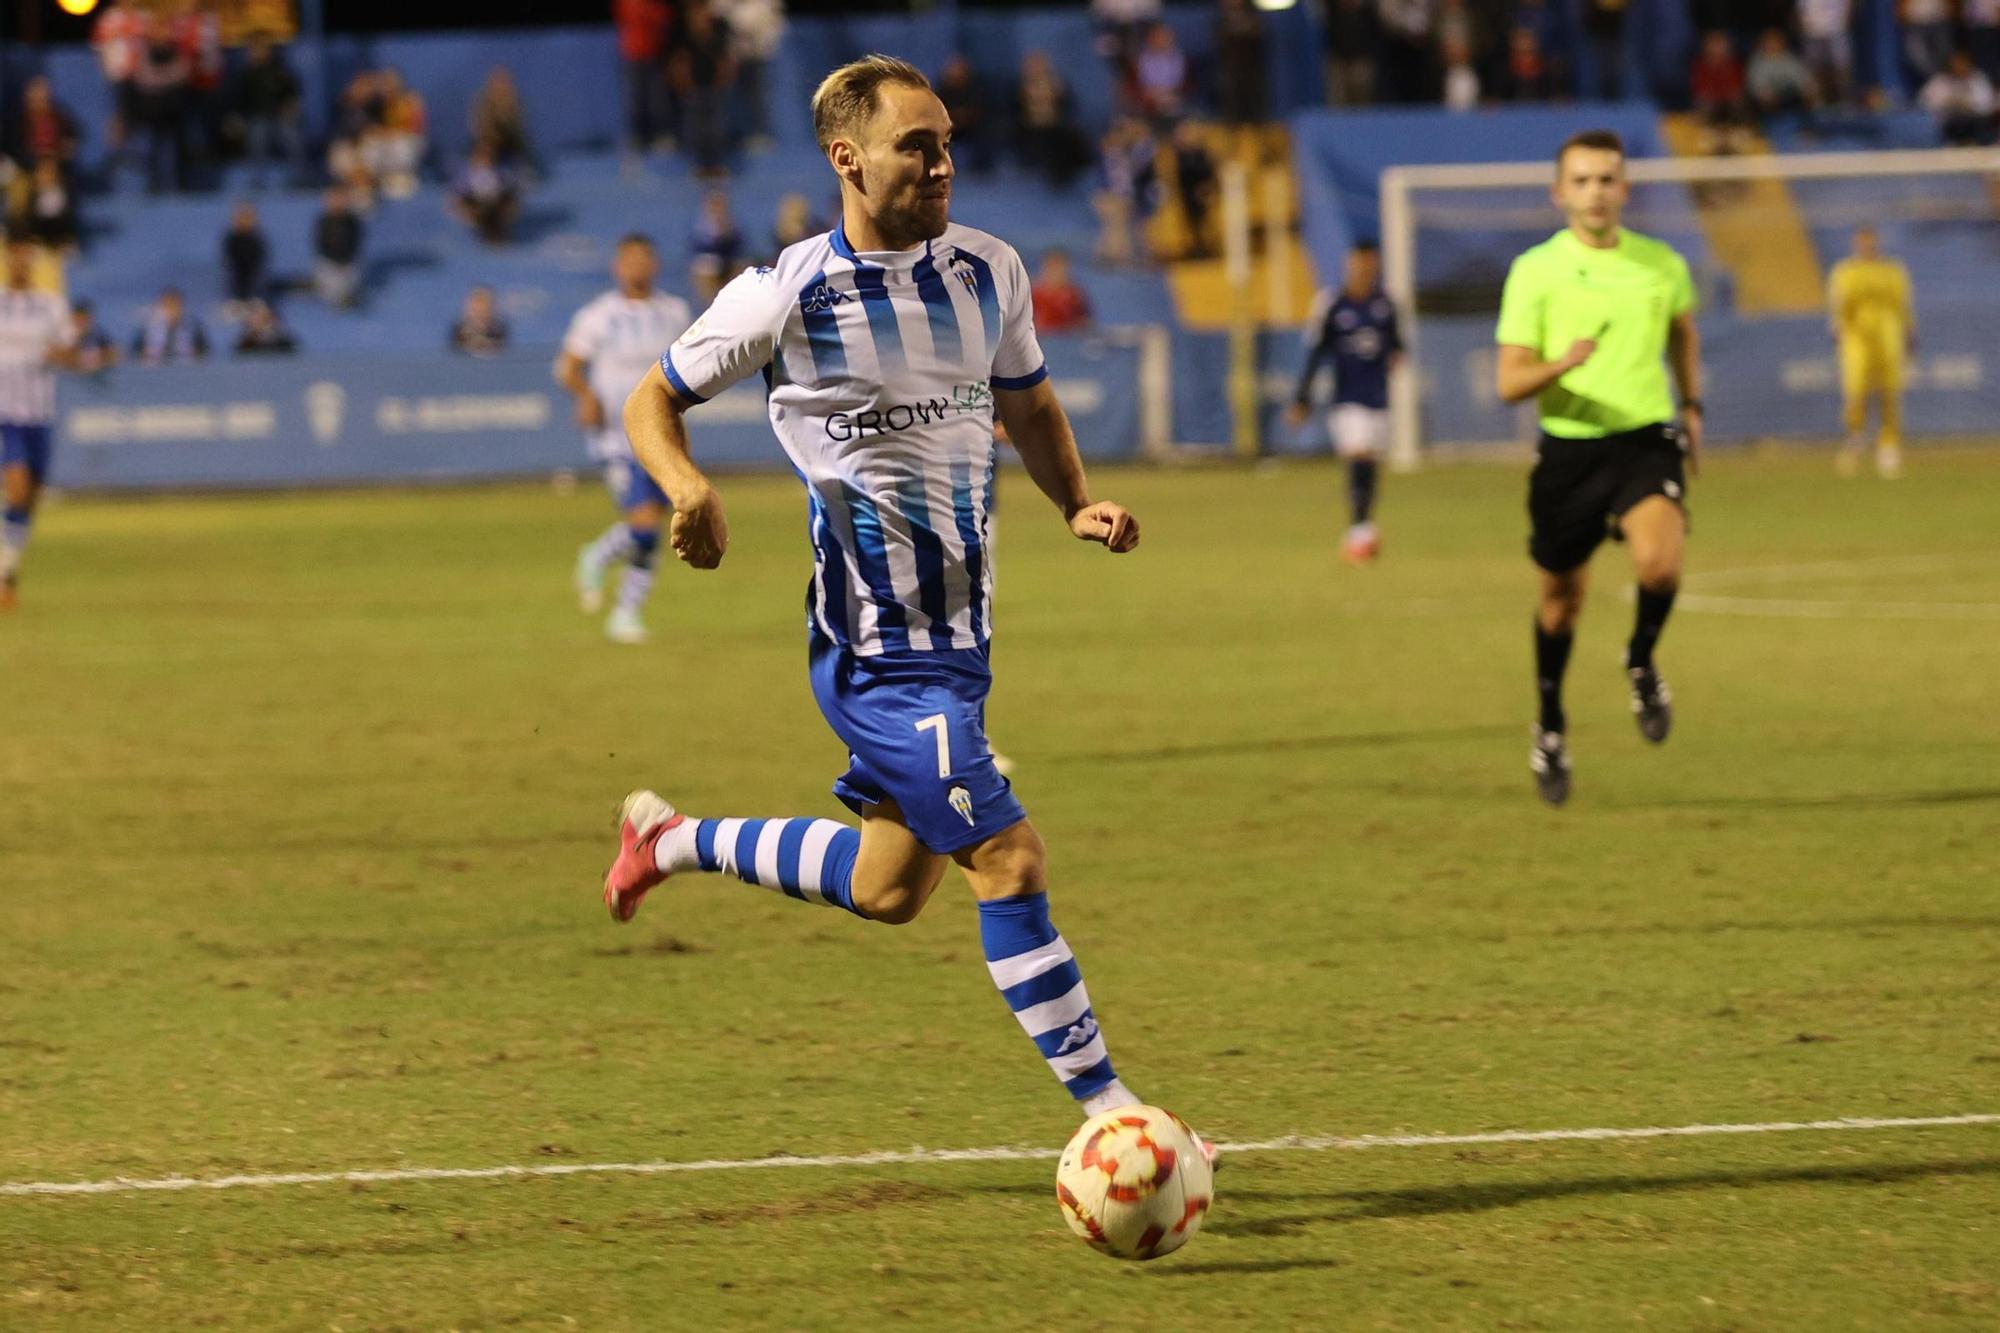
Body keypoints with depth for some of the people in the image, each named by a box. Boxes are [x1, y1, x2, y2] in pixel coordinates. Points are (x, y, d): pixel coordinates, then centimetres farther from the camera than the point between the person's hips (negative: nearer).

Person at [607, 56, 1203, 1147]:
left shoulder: (988, 271, 5)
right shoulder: (787, 297, -12)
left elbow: (1030, 408, 20)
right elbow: (651, 402, -1)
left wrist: (1078, 503, 1)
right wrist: (686, 486, -22)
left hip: (957, 635, 8)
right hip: (879, 647, -8)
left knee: (888, 887, 18)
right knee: (1011, 861, -13)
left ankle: (675, 840, 38)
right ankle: (1107, 1112, -7)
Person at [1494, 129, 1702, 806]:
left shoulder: (1662, 265, 2)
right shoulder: (1534, 271, -5)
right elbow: (1510, 383, -7)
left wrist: (1691, 408, 24)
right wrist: (1560, 364, -26)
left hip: (1647, 440, 0)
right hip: (1568, 449, 0)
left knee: (1659, 561, -27)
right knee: (1562, 598, 12)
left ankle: (1642, 661, 4)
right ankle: (1551, 727, 36)